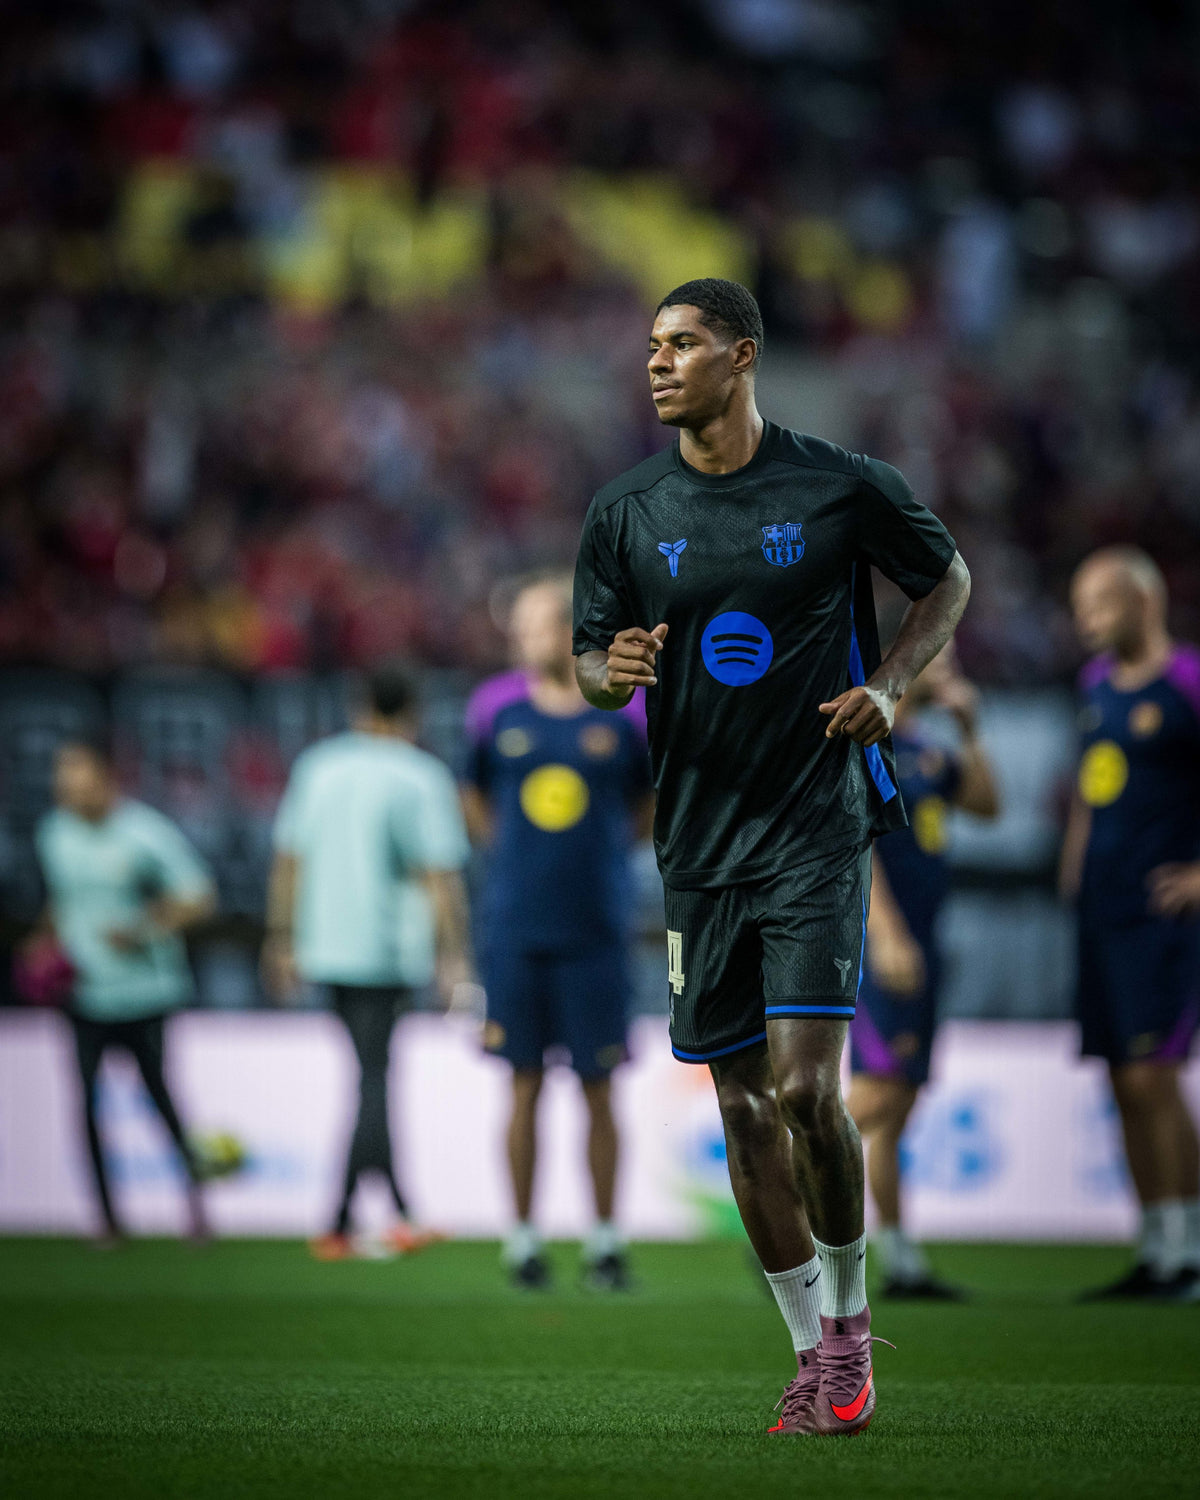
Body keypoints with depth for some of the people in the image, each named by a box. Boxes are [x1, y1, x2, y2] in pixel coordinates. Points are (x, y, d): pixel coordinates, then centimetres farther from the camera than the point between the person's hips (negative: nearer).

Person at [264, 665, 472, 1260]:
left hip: (326, 944, 5)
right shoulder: (420, 778, -5)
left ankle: (398, 1213, 13)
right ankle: (340, 1222, -10)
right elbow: (439, 874, -11)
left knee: (371, 1074, 13)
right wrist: (453, 956, -11)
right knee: (373, 1076, -5)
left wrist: (282, 942, 17)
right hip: (386, 950, -5)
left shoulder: (317, 765, 10)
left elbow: (288, 860, 12)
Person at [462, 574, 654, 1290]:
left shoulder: (624, 714, 1)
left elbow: (648, 805, 15)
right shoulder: (497, 709, 3)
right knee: (526, 1084, 2)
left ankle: (606, 1241, 12)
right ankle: (524, 1238, 10)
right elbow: (476, 796, 18)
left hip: (595, 929, -1)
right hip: (516, 929, 1)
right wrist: (518, 856, 9)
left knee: (599, 1090, 1)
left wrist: (603, 855, 7)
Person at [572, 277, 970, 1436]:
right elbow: (590, 660, 10)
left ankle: (848, 1312, 10)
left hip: (818, 827, -3)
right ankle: (814, 1354, 16)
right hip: (699, 840, 3)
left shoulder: (841, 488, -3)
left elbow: (947, 577, 12)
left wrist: (888, 685, -4)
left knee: (808, 1091, -13)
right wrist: (612, 672, -14)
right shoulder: (626, 513, 4)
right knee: (744, 1107, 4)